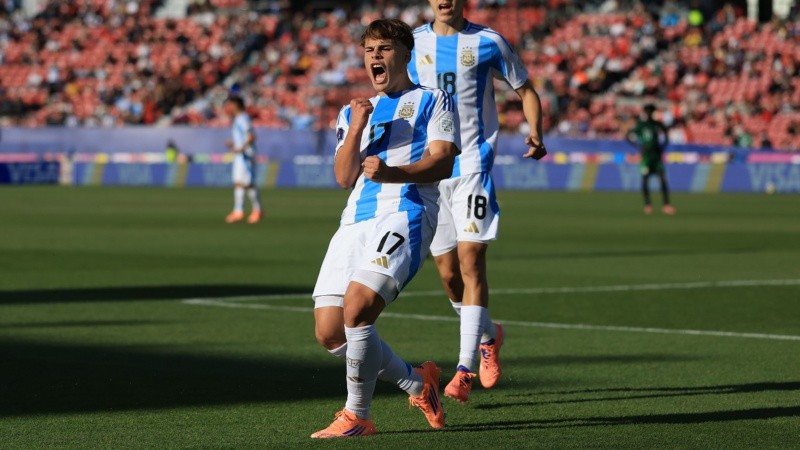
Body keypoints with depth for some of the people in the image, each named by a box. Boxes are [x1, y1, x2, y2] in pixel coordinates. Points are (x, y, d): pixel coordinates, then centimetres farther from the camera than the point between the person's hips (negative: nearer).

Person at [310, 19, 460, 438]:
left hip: (405, 213, -6)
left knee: (356, 307, -26)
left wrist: (393, 173, -22)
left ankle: (357, 416, -13)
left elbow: (442, 162, -5)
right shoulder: (353, 112, 26)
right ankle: (418, 383, 16)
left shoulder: (432, 101, 11)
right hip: (356, 221, 6)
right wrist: (357, 128, -2)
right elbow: (344, 177, 13)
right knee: (329, 332, -4)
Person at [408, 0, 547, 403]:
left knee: (470, 259, -15)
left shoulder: (487, 43, 0)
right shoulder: (412, 44, 7)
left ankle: (465, 368, -17)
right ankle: (489, 335, 35)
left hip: (473, 165, -3)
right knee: (447, 272, 7)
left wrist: (536, 134, -6)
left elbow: (525, 90, 11)